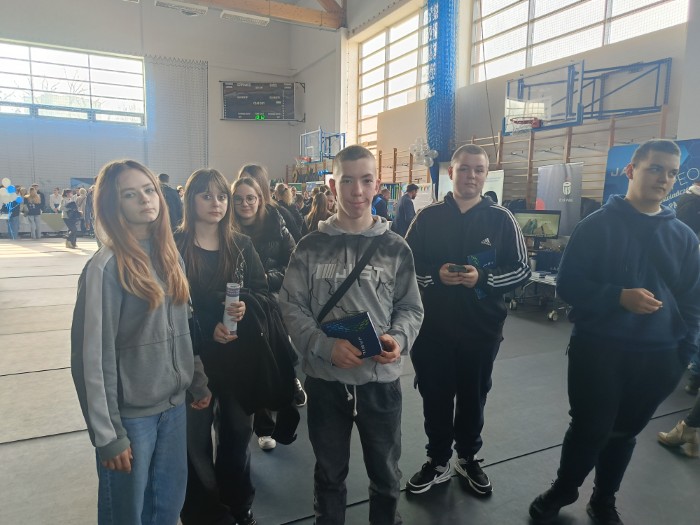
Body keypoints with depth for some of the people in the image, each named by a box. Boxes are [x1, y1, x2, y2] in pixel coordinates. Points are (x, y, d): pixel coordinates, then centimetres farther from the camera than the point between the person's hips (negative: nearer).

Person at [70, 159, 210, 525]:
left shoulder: (169, 255, 4)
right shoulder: (105, 267, -17)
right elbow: (92, 356, -17)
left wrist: (197, 381, 13)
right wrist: (107, 434, -15)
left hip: (173, 403, 6)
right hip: (130, 412, -5)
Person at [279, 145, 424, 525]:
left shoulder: (395, 248, -1)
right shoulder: (310, 247, -4)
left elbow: (411, 308, 3)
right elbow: (291, 307, -4)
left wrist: (398, 339, -17)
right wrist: (326, 346, -18)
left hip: (381, 380, 1)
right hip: (325, 380, 0)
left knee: (386, 473, 20)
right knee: (329, 473, 21)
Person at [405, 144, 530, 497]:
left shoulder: (501, 219, -2)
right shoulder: (428, 217, -1)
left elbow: (521, 269, -2)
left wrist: (483, 278, -18)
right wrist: (435, 274, -18)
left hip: (482, 329, 0)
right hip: (432, 328, 0)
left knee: (473, 399, 17)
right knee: (435, 399, 12)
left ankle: (468, 458, 40)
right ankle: (438, 462, 33)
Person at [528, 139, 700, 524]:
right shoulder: (597, 225, -6)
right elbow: (568, 284, -9)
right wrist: (618, 296, -23)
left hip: (656, 356, 4)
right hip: (598, 349, -3)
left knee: (624, 433, 16)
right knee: (590, 430, 3)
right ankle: (562, 491, 31)